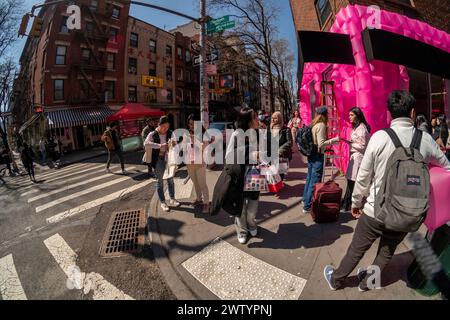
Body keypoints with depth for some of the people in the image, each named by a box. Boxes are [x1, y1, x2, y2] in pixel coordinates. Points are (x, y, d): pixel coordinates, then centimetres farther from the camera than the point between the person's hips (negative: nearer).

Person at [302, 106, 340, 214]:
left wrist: (331, 142, 19)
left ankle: (306, 200, 34)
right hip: (318, 155, -9)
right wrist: (334, 140, -14)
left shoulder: (313, 124, 9)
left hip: (311, 154, 9)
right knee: (315, 181, -1)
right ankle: (308, 206, 6)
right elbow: (321, 144, -20)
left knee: (310, 178, 20)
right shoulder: (321, 125, -16)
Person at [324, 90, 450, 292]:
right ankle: (365, 283, 43)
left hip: (375, 211, -2)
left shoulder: (379, 137, -16)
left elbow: (363, 176, -11)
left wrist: (356, 202, 3)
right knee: (387, 252, 24)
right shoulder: (425, 139, -8)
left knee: (356, 250, 15)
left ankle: (336, 279, 35)